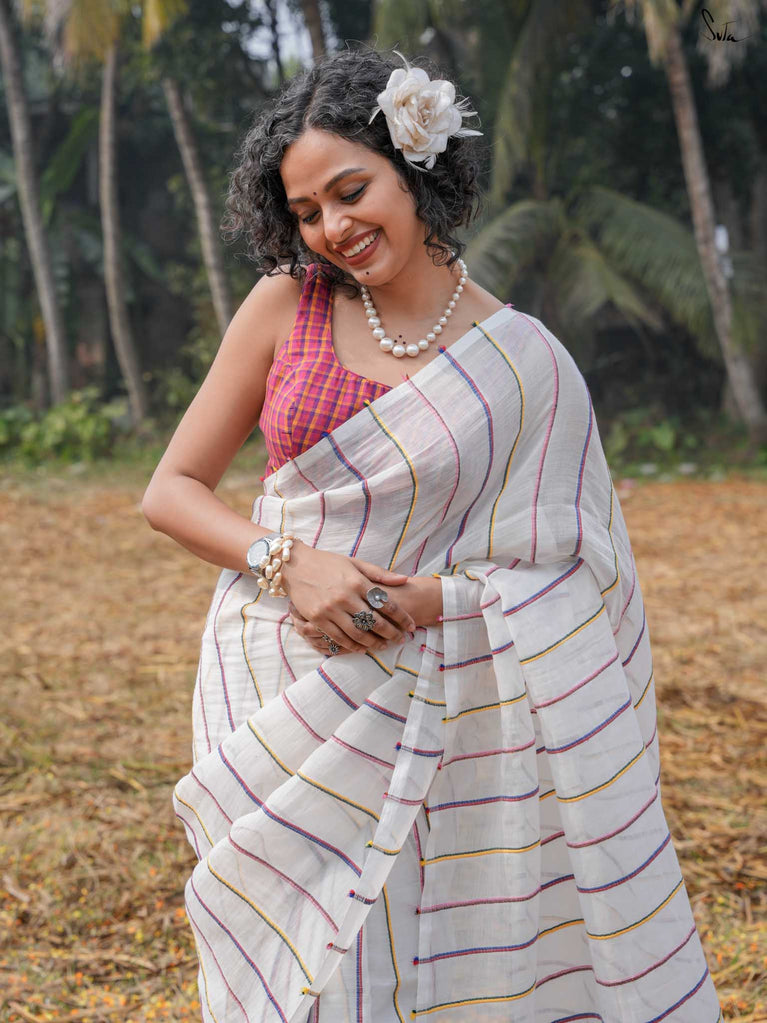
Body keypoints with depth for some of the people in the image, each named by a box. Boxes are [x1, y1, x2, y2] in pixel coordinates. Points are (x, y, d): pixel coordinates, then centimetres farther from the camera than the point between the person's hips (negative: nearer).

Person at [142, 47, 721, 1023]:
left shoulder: (522, 361, -4)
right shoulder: (288, 304, 0)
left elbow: (554, 575, -1)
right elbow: (171, 490, 2)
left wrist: (427, 597, -17)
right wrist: (291, 562, -15)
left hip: (419, 713, -1)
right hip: (272, 694, 1)